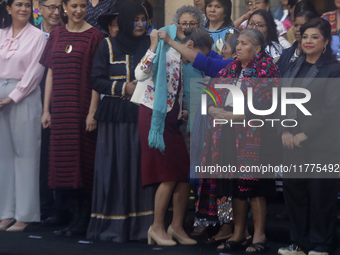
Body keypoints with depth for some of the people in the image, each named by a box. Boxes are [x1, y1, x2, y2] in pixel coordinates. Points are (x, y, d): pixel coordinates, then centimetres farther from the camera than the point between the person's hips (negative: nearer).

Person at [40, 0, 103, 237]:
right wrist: (46, 109, 8)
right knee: (64, 160, 5)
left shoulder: (94, 35, -3)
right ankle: (74, 213, 13)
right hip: (60, 108, 5)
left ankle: (82, 220, 3)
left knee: (82, 160, -3)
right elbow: (50, 74, 12)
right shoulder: (56, 35, 11)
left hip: (82, 107, -5)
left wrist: (92, 112, -13)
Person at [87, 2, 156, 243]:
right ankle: (113, 225, 0)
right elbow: (97, 80, 1)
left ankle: (142, 224, 1)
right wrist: (123, 88, -10)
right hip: (116, 116, -1)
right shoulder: (109, 46, 6)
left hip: (145, 115, 1)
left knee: (143, 167, -3)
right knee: (115, 167, -4)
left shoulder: (152, 45, 11)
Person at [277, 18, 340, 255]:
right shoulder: (294, 67, 15)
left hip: (321, 143, -6)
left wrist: (305, 134, -13)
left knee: (320, 194, -2)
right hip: (293, 141, 6)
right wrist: (284, 130, -2)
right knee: (293, 190, 7)